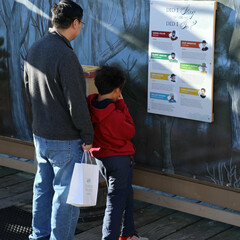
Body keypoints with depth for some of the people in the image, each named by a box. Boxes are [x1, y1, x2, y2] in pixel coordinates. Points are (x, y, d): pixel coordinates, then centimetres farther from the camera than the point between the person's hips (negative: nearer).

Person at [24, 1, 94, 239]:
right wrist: (87, 136, -12)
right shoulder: (65, 55, -23)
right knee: (66, 193, 3)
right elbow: (76, 102, -22)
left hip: (40, 133, 9)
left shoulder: (34, 49, 4)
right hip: (65, 140, -9)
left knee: (43, 186, 20)